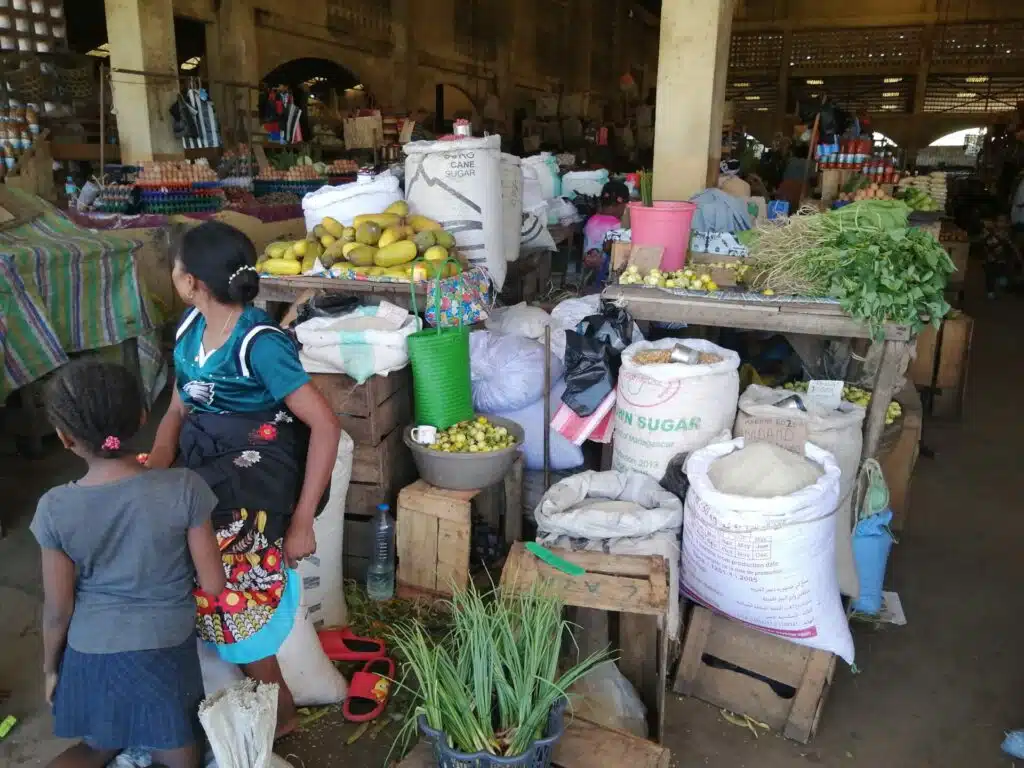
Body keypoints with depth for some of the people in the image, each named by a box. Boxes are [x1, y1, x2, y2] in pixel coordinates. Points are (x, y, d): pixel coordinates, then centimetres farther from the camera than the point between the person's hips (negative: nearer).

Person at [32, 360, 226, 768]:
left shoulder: (55, 508, -15)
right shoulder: (183, 488, -21)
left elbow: (58, 611, -5)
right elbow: (213, 584, -13)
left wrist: (50, 668, 13)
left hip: (91, 657, 2)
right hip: (165, 654, -2)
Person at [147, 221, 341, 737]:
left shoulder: (259, 343, -19)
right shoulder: (191, 328, 4)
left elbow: (326, 425, -21)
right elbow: (178, 410, 11)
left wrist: (302, 521, -20)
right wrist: (156, 467, -8)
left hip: (253, 481, -8)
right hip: (203, 465, 8)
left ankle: (278, 710, 14)